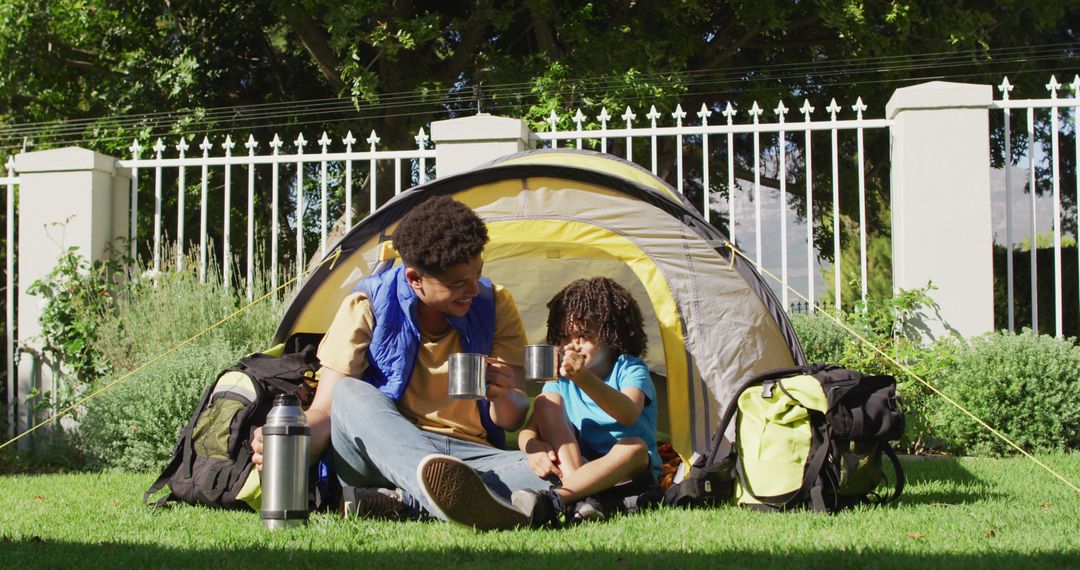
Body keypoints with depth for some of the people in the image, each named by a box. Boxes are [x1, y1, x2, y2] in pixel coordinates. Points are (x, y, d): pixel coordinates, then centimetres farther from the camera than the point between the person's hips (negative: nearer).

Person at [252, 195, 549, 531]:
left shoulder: (494, 305, 1)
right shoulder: (367, 308, -6)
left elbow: (513, 420, 3)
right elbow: (325, 409, -10)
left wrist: (504, 396, -23)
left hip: (470, 457, 2)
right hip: (377, 459, -1)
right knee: (350, 393, -36)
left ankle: (403, 502, -40)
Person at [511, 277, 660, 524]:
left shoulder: (630, 369, -10)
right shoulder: (561, 379, 5)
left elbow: (629, 415, -33)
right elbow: (527, 429, -4)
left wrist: (585, 379, -49)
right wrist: (532, 447, -30)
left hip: (628, 475, -4)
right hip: (571, 466, 4)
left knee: (635, 447, -36)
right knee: (546, 401, -14)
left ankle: (553, 498, -50)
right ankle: (578, 498, -34)